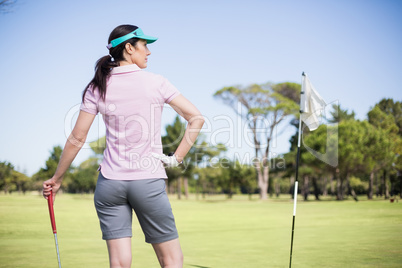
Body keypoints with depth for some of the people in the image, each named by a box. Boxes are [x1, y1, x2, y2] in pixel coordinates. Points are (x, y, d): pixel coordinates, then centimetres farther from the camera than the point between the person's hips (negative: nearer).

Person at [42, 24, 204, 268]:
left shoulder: (97, 88, 3)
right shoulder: (156, 82, -2)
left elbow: (77, 138, 3)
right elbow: (197, 118, -5)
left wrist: (57, 179, 13)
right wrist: (177, 158, 1)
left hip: (110, 182, 3)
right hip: (149, 182, -3)